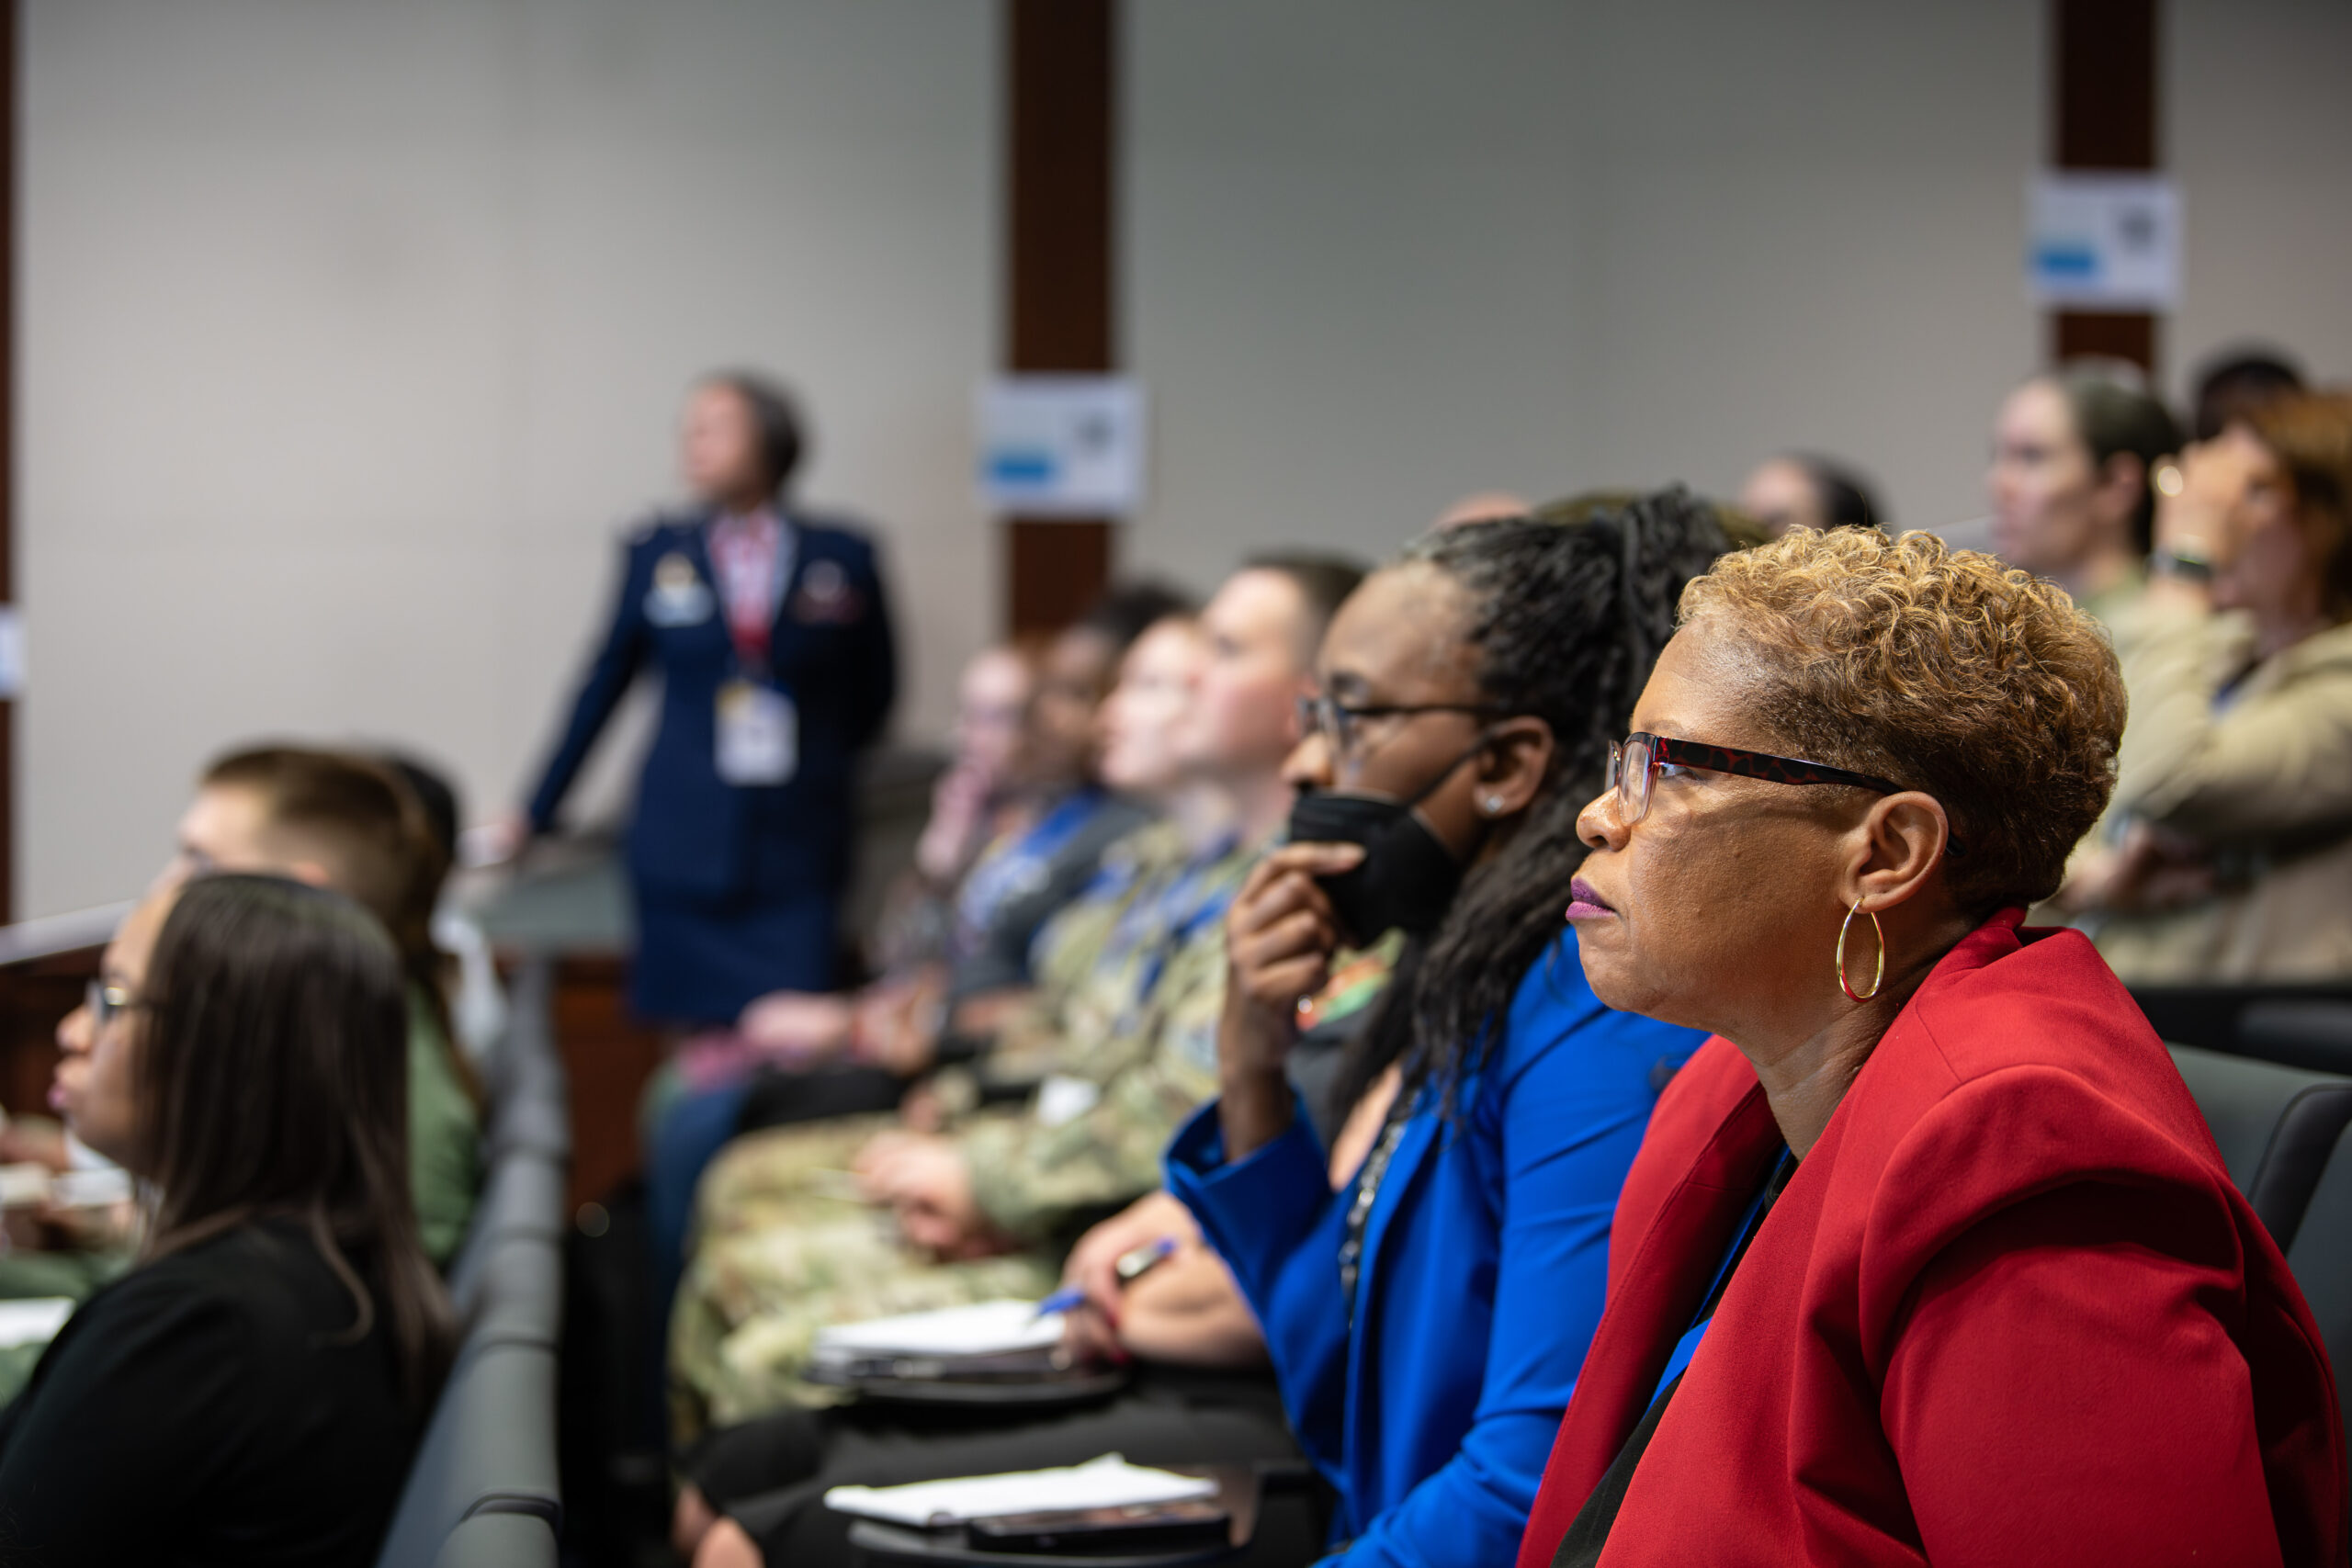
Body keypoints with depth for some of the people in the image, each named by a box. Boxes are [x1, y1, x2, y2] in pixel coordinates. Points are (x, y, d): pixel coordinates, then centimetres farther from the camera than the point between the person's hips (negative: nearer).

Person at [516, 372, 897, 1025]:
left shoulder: (843, 557, 2)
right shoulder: (655, 552, 6)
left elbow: (873, 692, 14)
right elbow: (604, 684, 13)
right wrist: (537, 814, 14)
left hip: (798, 848, -1)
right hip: (684, 843, 1)